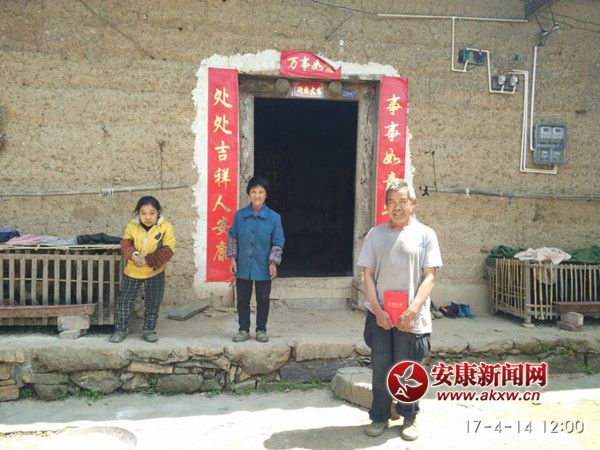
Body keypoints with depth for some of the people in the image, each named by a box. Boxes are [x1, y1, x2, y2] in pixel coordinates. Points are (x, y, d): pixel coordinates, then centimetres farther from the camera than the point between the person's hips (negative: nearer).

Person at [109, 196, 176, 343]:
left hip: (155, 272, -1)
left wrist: (148, 260, -26)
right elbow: (125, 244, -7)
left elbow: (168, 250, -19)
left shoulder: (166, 227, -13)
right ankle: (120, 330, 22)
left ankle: (149, 330, 26)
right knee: (124, 300, 7)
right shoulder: (131, 226, -5)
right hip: (132, 270, 2)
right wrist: (133, 255, -29)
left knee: (153, 303, 9)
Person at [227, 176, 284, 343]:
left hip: (263, 267, -1)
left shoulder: (274, 217, -5)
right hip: (243, 266, 1)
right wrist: (232, 258, -2)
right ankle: (244, 330, 24)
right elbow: (232, 238, 5)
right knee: (242, 300, 10)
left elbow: (278, 243, -2)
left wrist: (273, 263, -9)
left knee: (263, 300, 10)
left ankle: (261, 330, 25)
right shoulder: (239, 215, -1)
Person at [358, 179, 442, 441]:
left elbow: (429, 277, -4)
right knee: (380, 367, 9)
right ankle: (379, 417, 26)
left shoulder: (425, 234, 0)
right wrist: (377, 310, -7)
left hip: (411, 317, -1)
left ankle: (409, 417, 28)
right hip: (379, 314, 2)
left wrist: (412, 311, -14)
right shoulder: (375, 234, 5)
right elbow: (368, 275, 3)